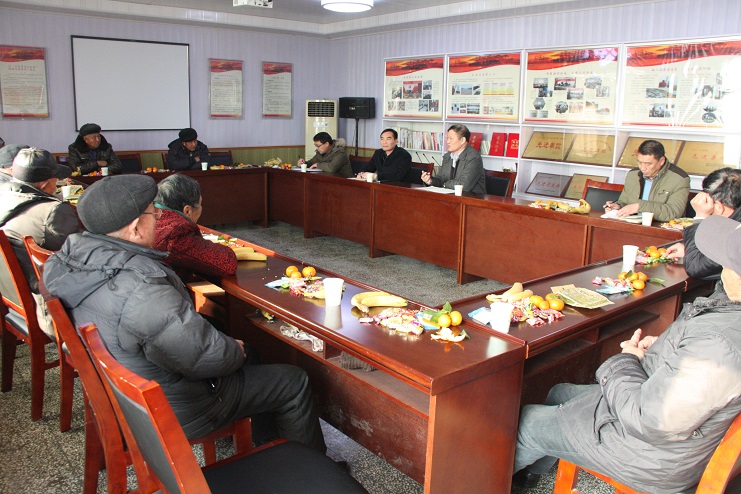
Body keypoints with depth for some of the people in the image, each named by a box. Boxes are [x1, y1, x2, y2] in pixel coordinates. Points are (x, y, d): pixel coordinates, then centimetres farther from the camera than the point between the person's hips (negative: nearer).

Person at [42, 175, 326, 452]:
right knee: (294, 383, 3)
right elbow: (204, 357, -30)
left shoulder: (73, 254, -7)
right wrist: (236, 351, -9)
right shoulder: (141, 290, -38)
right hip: (169, 412, -9)